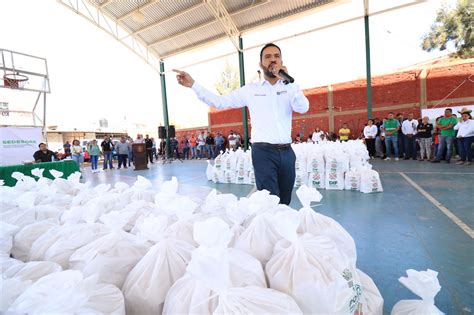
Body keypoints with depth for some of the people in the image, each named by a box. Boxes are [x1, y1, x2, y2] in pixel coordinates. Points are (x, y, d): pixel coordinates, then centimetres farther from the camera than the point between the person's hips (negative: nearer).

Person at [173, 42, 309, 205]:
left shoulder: (290, 87, 10)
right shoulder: (250, 89, 7)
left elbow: (303, 108, -7)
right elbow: (219, 102, 6)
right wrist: (193, 84, -1)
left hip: (287, 152, 3)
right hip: (263, 152, -3)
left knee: (285, 202, 13)